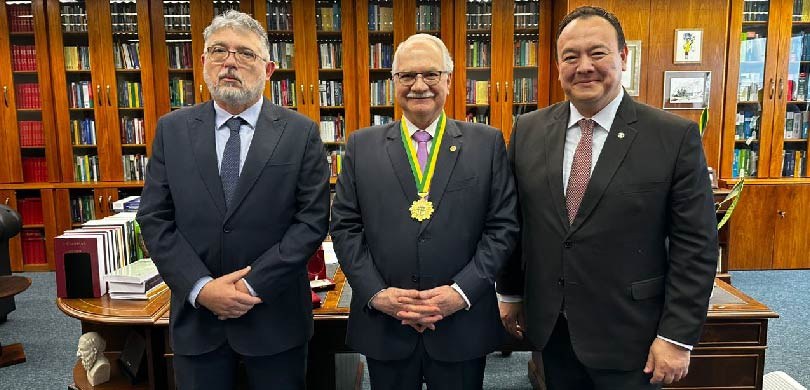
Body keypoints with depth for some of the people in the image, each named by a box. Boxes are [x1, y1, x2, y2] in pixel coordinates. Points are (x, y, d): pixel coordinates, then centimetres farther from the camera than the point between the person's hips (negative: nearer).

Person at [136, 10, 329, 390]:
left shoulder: (301, 133, -4)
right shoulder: (172, 130, 2)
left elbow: (312, 220, -8)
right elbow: (154, 218, 0)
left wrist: (253, 284, -14)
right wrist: (200, 287, -12)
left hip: (275, 316, -1)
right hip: (195, 316, 2)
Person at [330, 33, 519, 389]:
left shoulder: (487, 143, 1)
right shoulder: (362, 145, 3)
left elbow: (503, 226, -3)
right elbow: (345, 226, 2)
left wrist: (463, 291, -13)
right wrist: (375, 293, -9)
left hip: (463, 328, 0)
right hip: (383, 325, 1)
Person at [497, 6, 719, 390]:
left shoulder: (676, 136, -10)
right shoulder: (527, 130, 0)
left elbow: (695, 245, -9)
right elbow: (512, 222, 6)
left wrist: (677, 336, -10)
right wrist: (510, 293, 10)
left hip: (628, 336, -2)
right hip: (550, 328, 3)